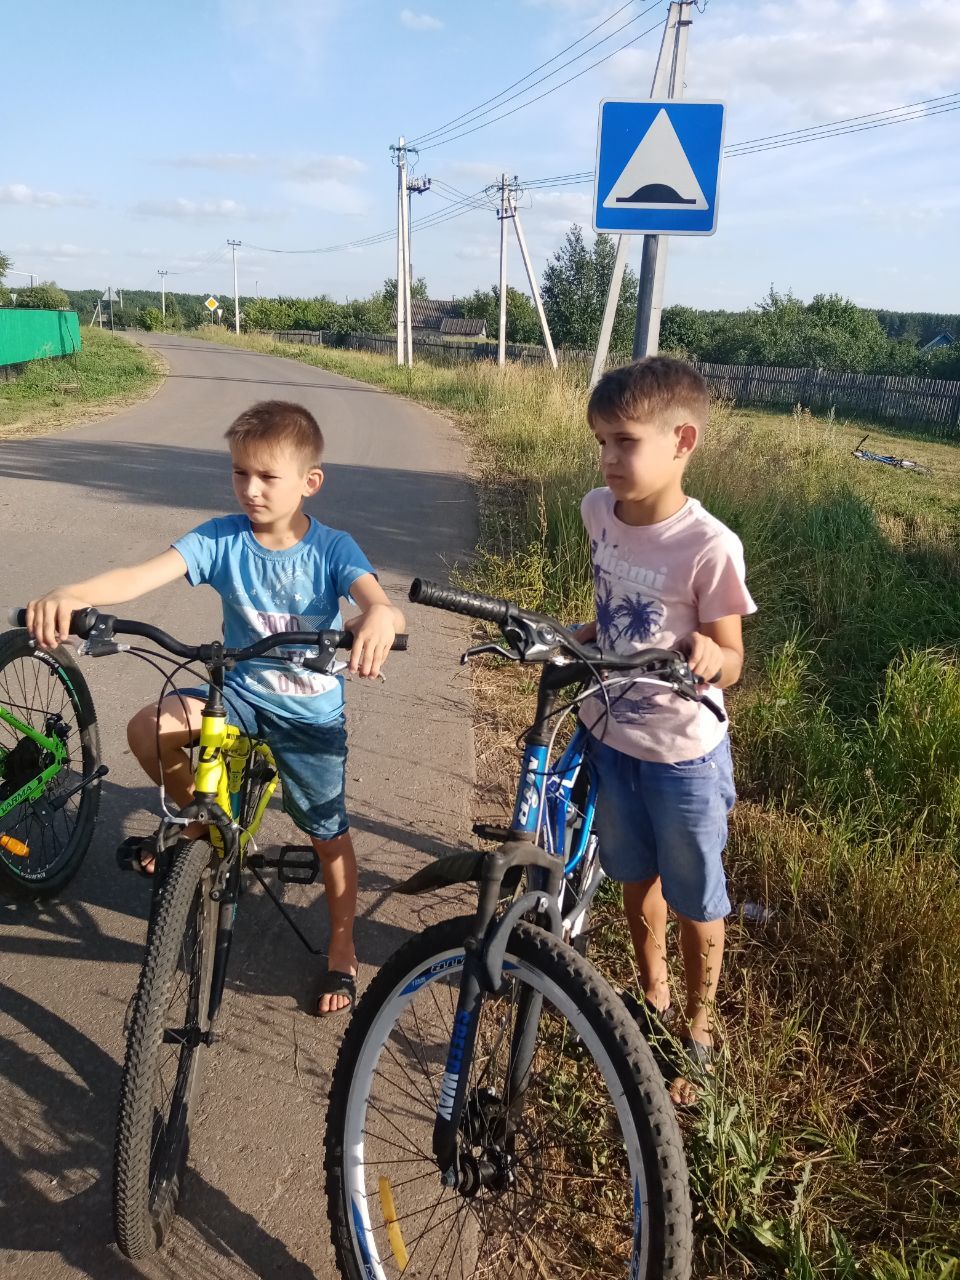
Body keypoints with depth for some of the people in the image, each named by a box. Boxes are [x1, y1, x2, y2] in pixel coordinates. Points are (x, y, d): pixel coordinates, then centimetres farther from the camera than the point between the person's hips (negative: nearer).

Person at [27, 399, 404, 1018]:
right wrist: (72, 593, -45)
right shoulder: (221, 537, -13)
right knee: (147, 729, -24)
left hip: (311, 711, -2)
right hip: (238, 690, 2)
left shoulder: (332, 549, -17)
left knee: (330, 835, 6)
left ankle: (343, 950, 31)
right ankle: (200, 816, 7)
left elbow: (380, 601, -34)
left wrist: (378, 617, -60)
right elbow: (142, 575, -26)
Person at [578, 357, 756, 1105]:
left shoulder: (709, 547, -25)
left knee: (696, 900, 15)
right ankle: (653, 996, 49)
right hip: (610, 734, 5)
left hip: (684, 753, -5)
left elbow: (732, 661, -17)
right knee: (636, 877, 23)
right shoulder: (599, 511, -7)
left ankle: (697, 1033, 38)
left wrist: (711, 657, -37)